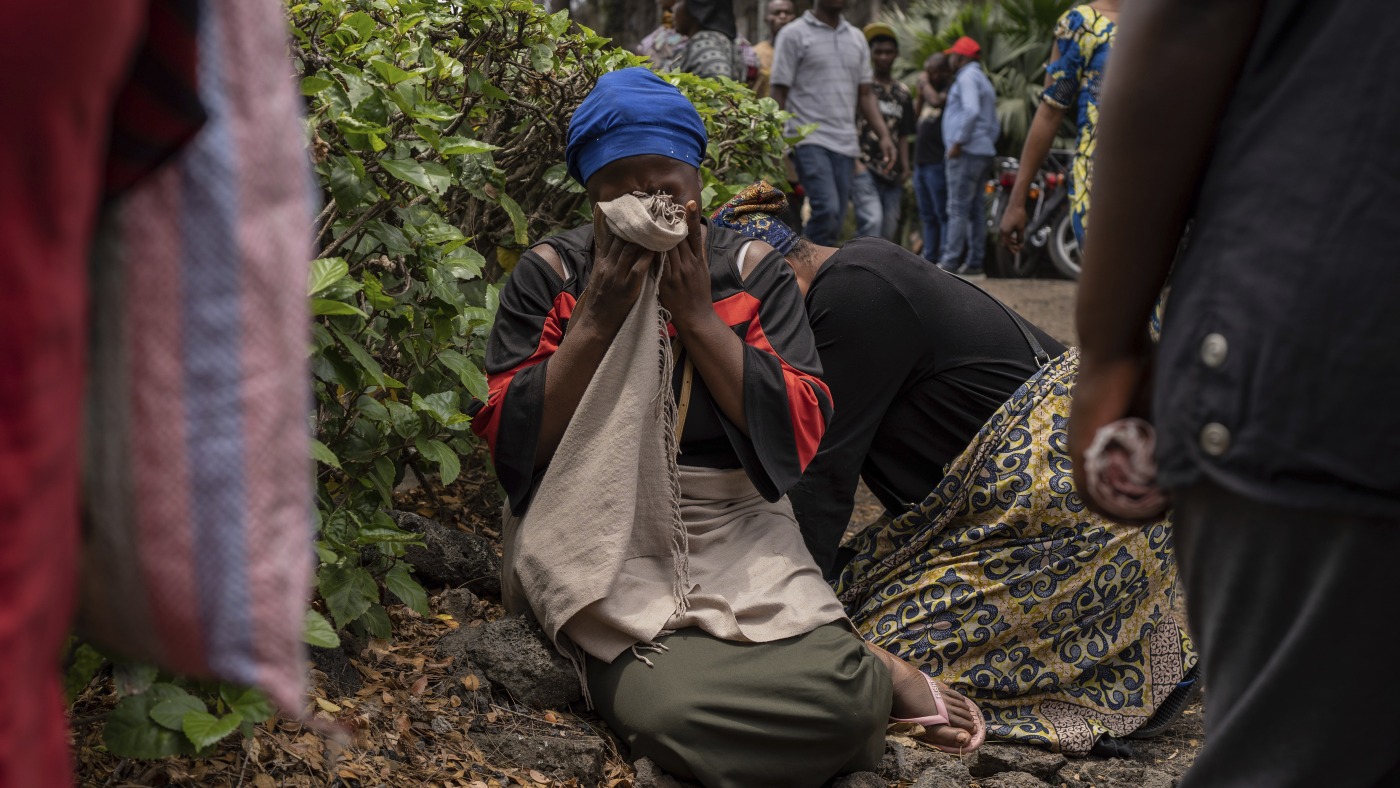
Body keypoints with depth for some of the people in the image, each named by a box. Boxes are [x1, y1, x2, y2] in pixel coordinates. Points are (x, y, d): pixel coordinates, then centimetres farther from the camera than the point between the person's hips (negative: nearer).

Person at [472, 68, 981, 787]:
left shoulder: (753, 271, 3)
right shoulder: (549, 274, 1)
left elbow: (800, 433, -7)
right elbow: (510, 440, -5)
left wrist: (696, 315, -14)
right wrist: (597, 319, -14)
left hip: (736, 538, 1)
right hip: (603, 545, 0)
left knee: (836, 693, -29)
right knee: (669, 707, -33)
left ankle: (861, 676, 5)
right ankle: (880, 676, -11)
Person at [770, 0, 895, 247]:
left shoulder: (857, 38, 17)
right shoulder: (794, 35, 0)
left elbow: (865, 94, 19)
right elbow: (780, 93, -3)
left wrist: (884, 136, 6)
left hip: (846, 143, 6)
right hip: (810, 140, -6)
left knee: (836, 219, 2)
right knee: (827, 209, -22)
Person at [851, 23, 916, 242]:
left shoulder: (902, 93, 17)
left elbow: (903, 136, 19)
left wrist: (905, 168, 8)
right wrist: (855, 161, -11)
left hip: (891, 173, 5)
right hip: (864, 168, -5)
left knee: (888, 230, 5)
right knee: (872, 221, -22)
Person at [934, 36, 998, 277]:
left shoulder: (967, 77, -6)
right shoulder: (984, 81, 25)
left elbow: (971, 111, -21)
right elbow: (994, 125, 24)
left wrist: (957, 143, -18)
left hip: (966, 152, -10)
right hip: (983, 152, 10)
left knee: (958, 209, -11)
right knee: (975, 209, 7)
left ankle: (950, 261, -13)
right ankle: (974, 262, 6)